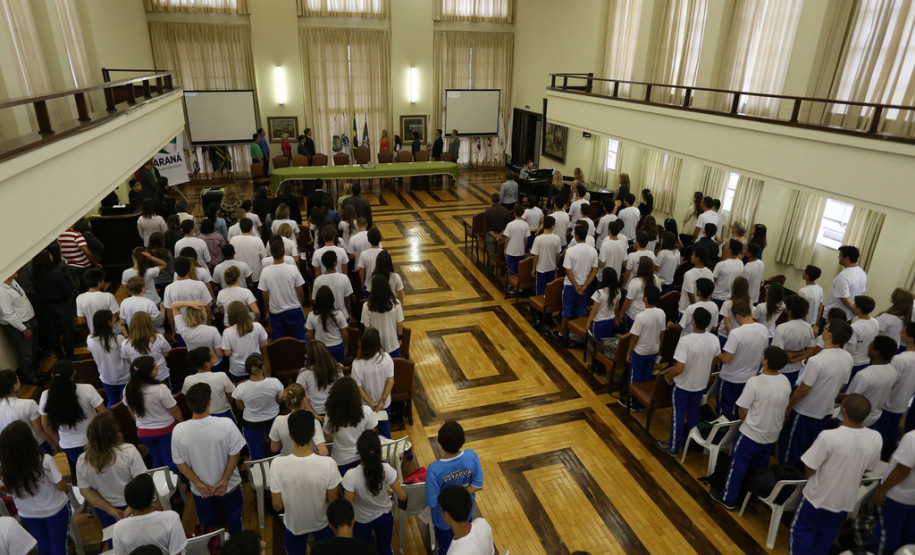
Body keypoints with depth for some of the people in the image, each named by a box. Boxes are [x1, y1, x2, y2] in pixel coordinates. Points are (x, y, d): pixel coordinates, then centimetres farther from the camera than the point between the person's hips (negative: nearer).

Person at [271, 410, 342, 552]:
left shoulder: (277, 464, -29)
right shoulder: (328, 463, -32)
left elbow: (277, 506, -16)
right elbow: (333, 501, -18)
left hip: (293, 525, 1)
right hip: (322, 523, -1)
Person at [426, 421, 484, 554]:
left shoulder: (434, 469, -38)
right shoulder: (471, 456, -28)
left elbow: (432, 502, -27)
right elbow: (478, 485, -18)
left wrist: (446, 497, -8)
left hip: (445, 519, -3)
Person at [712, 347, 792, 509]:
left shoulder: (755, 382, -27)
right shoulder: (785, 382, -9)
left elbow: (742, 413, -19)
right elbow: (783, 409, 5)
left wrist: (750, 420, 3)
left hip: (751, 434, -6)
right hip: (772, 435, 6)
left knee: (738, 466, 11)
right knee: (760, 468, 25)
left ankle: (728, 498, 24)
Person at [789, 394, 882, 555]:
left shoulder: (828, 437, -33)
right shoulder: (875, 439, -17)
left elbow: (810, 469, -22)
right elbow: (867, 469, 0)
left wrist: (811, 481, 0)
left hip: (818, 496, -4)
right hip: (846, 500, 5)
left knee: (802, 530, 18)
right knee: (827, 535, 25)